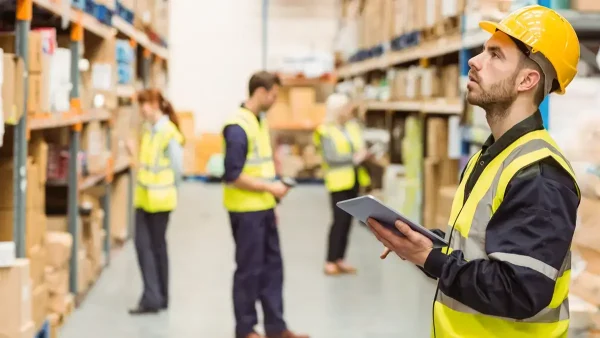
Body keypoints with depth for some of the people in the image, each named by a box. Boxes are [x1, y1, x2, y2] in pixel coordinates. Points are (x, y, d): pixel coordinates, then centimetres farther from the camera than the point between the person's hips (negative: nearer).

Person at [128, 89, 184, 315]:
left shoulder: (169, 132, -15)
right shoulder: (148, 130, 11)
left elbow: (177, 167, -12)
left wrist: (167, 191, -4)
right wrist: (134, 153, 4)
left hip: (159, 199, -7)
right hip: (143, 197, 7)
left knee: (157, 246, 2)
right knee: (142, 245, 4)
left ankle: (157, 298, 12)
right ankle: (153, 297, 10)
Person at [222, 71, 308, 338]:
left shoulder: (260, 121, 10)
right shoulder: (237, 127, -18)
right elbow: (233, 175, -21)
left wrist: (272, 200, 14)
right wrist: (271, 187, -16)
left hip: (264, 209, 8)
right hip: (246, 211, -8)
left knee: (272, 266, 12)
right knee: (249, 269, 2)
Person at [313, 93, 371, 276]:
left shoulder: (353, 126, 9)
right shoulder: (326, 131, -10)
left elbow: (360, 147, 12)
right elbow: (330, 158, -18)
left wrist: (363, 154, -10)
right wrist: (353, 159, -17)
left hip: (354, 179, 7)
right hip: (338, 181, -7)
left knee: (348, 220, 9)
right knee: (340, 220, -8)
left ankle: (340, 259, 17)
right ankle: (330, 262, -2)